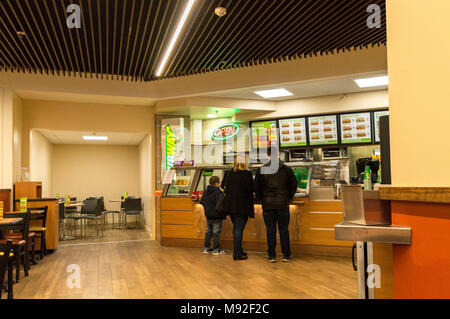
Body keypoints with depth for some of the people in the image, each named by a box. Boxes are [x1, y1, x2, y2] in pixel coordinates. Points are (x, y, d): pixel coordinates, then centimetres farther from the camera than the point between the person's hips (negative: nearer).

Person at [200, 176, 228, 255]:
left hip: (208, 216, 8)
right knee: (216, 233, 0)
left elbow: (202, 202, 16)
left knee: (208, 231, 15)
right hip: (217, 216, -7)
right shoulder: (218, 192, -18)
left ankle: (206, 248, 21)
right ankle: (216, 249, 5)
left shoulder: (205, 192, 8)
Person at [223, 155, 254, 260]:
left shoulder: (229, 173, 4)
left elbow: (226, 188, 7)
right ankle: (237, 254, 3)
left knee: (236, 228, 17)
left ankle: (239, 251, 28)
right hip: (242, 206, -5)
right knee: (239, 229, -1)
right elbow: (250, 189, -13)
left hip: (231, 205, 6)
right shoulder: (247, 174, -11)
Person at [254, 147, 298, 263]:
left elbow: (257, 187, 2)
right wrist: (289, 198, 15)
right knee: (284, 229, 7)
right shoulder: (287, 169, -1)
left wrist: (261, 199, 14)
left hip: (267, 204, 0)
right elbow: (294, 185, 3)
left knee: (270, 230, 5)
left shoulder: (261, 170, -2)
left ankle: (271, 255, 10)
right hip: (283, 204, 0)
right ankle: (286, 255, 11)